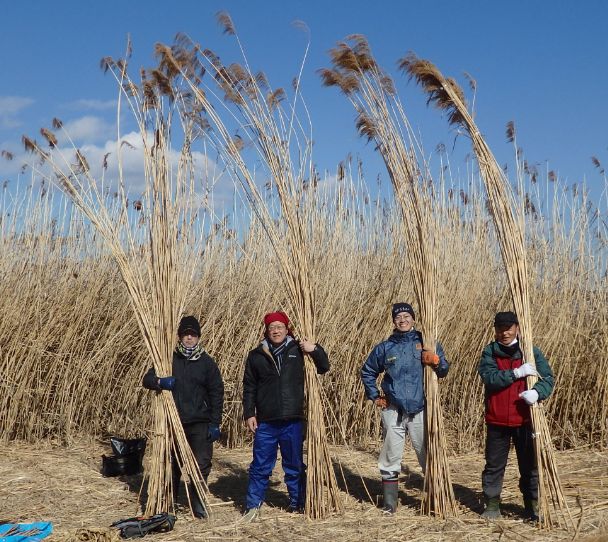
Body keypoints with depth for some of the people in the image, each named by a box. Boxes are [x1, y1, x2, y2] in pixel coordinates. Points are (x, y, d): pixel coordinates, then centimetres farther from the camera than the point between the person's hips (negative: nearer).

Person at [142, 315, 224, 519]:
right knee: (172, 465, 10)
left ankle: (198, 503, 9)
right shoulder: (169, 359, 5)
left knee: (202, 464, -5)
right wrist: (160, 382, -22)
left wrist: (215, 423, -4)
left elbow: (217, 393, 2)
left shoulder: (207, 362, 2)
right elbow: (147, 379, 2)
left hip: (200, 424, -1)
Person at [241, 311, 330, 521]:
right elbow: (249, 387, 7)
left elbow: (324, 368, 6)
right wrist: (249, 414, 1)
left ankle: (297, 504, 24)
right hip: (265, 422, 0)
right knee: (260, 467, 5)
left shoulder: (298, 350, 2)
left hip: (293, 421, 0)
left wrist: (315, 350, -12)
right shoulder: (256, 355, 5)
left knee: (295, 466, 11)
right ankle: (253, 506, 16)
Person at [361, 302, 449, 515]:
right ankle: (389, 502, 14)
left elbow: (443, 371, 2)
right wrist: (375, 396, 12)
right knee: (390, 458, 5)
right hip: (393, 410, 1)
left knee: (428, 455, 1)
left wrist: (437, 362, -19)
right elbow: (367, 372, 20)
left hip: (420, 409, -1)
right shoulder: (385, 347, 6)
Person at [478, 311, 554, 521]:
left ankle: (533, 507, 19)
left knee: (530, 465, 7)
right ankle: (492, 505, 20)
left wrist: (537, 392, -26)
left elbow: (548, 378, -5)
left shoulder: (531, 351, 2)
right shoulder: (490, 352, 0)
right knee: (494, 465, 9)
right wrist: (517, 373, -26)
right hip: (497, 420, 0)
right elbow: (489, 377, -16)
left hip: (525, 419, 0)